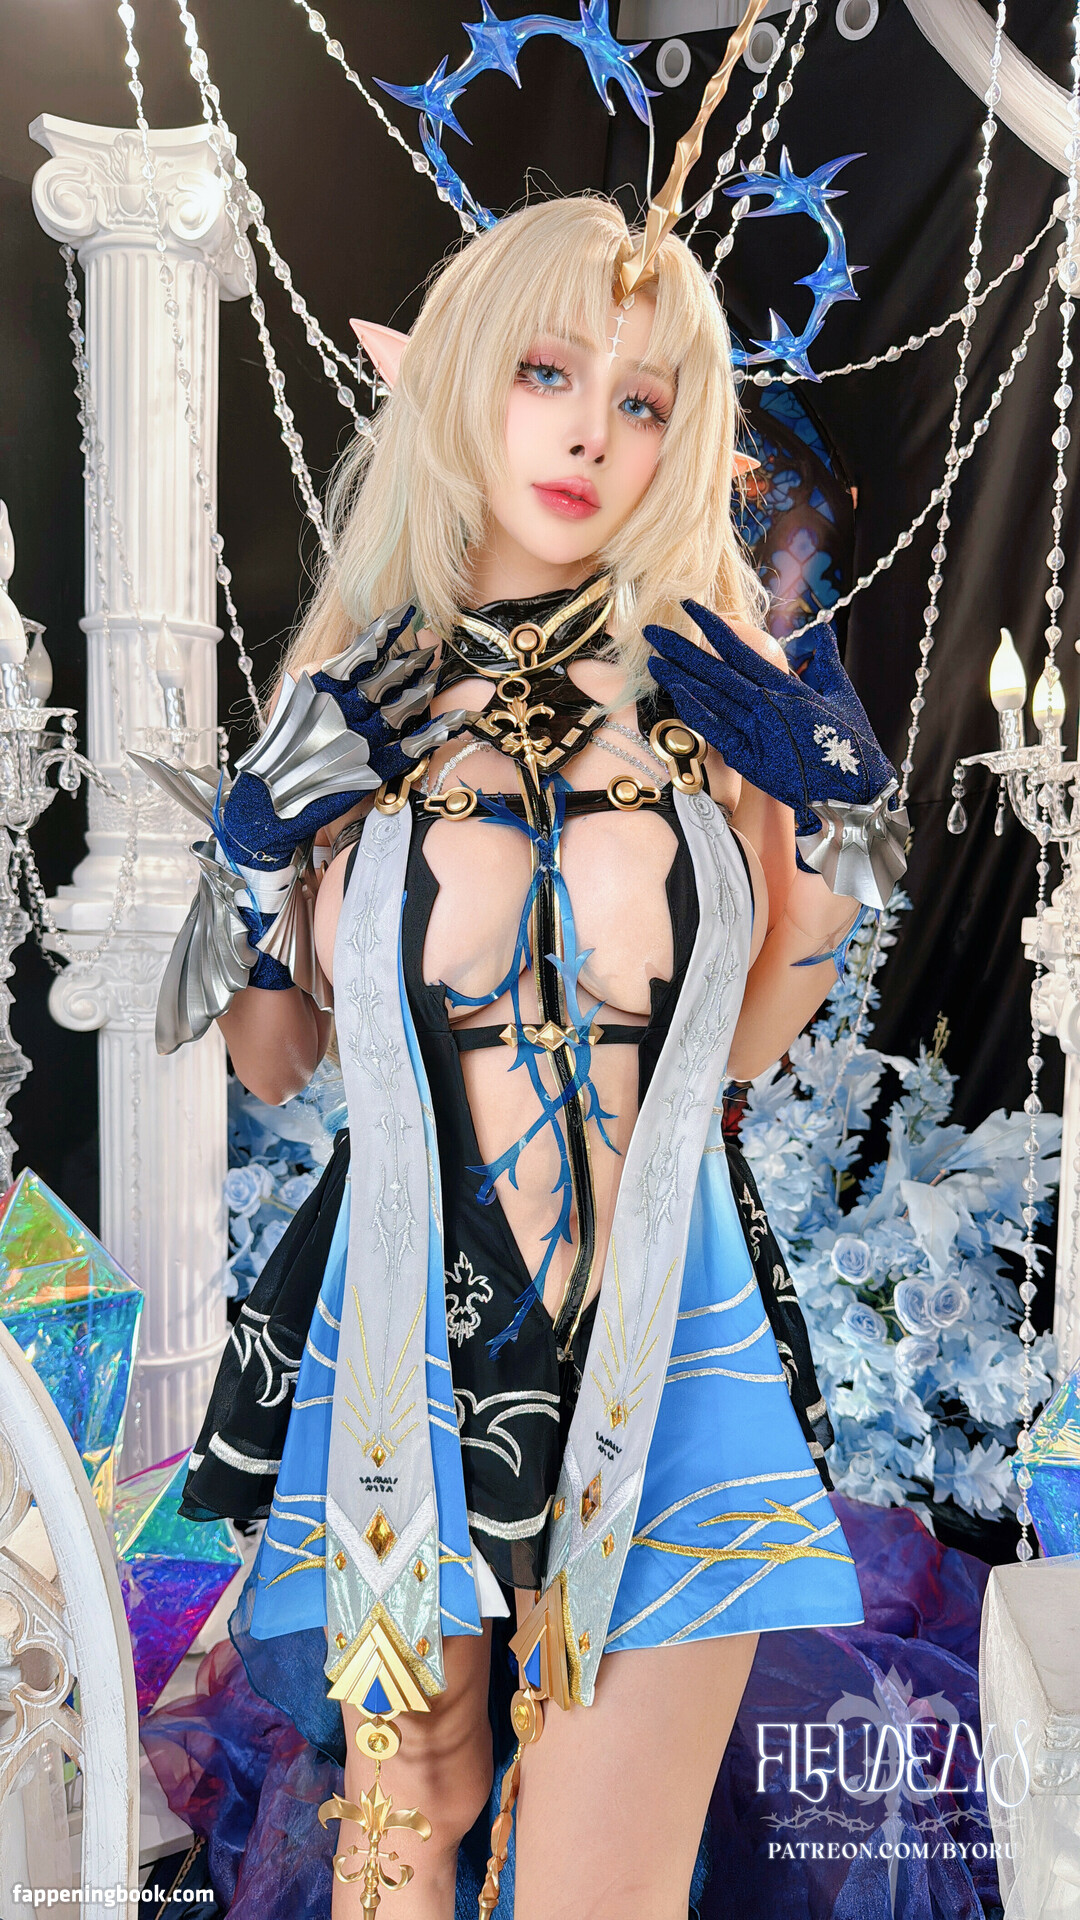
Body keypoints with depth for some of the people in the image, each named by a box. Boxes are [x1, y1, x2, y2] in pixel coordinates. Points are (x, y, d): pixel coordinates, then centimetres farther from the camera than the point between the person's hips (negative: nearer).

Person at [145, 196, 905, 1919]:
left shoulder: (714, 677, -4)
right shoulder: (350, 694, -4)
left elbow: (741, 1041, 3)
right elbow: (277, 1063, 5)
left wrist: (837, 851, -9)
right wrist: (247, 890, -12)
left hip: (662, 1355, 0)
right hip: (404, 1345, 1)